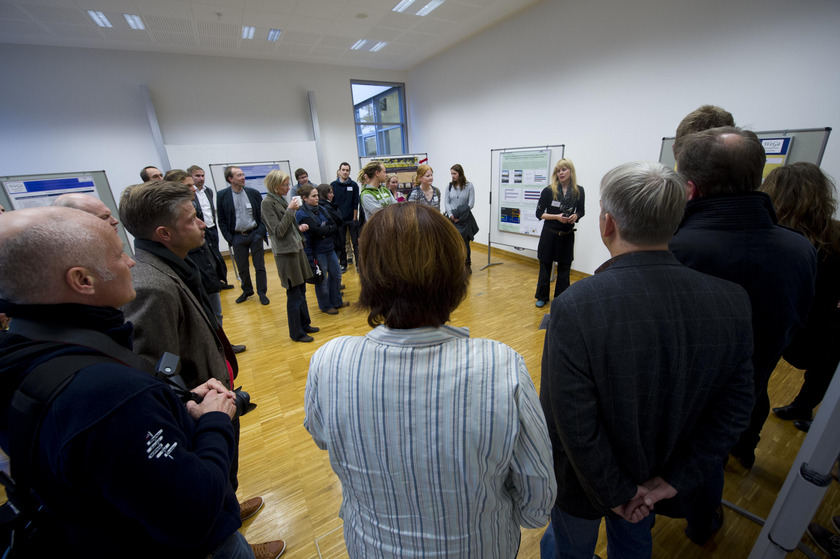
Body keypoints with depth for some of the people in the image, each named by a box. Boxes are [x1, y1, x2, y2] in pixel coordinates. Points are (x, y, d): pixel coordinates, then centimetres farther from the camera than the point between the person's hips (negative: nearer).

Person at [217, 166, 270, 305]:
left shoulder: (253, 193, 0)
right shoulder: (222, 196, -1)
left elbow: (263, 214, 2)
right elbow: (222, 220, 2)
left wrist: (261, 233, -7)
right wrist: (230, 239, -4)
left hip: (254, 234, 0)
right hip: (237, 237, 0)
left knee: (260, 266, 5)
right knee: (242, 268, 10)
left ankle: (262, 292, 18)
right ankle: (247, 291, 29)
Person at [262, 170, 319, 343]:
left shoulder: (282, 200, 12)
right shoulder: (268, 203, -11)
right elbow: (278, 231, -18)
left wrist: (299, 228, 3)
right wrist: (290, 210, -17)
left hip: (297, 249, 8)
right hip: (285, 253, -8)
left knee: (301, 291, 16)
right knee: (294, 295, 0)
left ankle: (304, 324, 31)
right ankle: (296, 333, 15)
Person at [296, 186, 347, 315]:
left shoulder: (320, 209, 8)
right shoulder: (302, 214, -13)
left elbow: (335, 226, -3)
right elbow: (318, 231, -23)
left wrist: (324, 230, -20)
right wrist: (330, 228, -9)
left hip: (329, 248, 7)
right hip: (316, 252, -7)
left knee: (336, 274, 15)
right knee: (321, 280, 6)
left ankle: (336, 301, 33)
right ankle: (325, 306, 24)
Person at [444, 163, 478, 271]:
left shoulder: (469, 186, 0)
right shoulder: (450, 186, 8)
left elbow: (471, 204, -4)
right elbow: (446, 202, 5)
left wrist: (458, 214, -11)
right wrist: (451, 215, -11)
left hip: (464, 219, -2)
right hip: (451, 218, 2)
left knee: (464, 242, -1)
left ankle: (467, 264, 12)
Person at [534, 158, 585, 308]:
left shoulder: (579, 191, 0)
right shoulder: (548, 191, -8)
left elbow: (581, 211, 12)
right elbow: (539, 213, -5)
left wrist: (575, 216, -11)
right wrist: (557, 216, -18)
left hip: (567, 235, 2)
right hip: (549, 234, -2)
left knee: (564, 268, 9)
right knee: (545, 266, 7)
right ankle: (542, 297, 23)